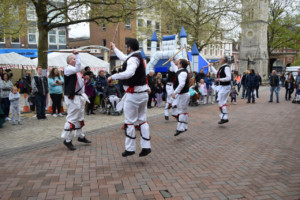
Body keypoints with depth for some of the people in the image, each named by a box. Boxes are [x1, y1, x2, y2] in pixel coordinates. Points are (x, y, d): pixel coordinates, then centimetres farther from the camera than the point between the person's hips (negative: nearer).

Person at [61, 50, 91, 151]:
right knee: (72, 118, -8)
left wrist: (83, 96, 15)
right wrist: (77, 54, -25)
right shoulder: (67, 68, -11)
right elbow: (77, 68, -29)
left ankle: (80, 136, 31)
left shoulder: (76, 70, 17)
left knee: (80, 118, 18)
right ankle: (67, 140, 1)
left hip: (80, 96, 10)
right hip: (72, 98, -10)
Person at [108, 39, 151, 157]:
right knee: (142, 120, 12)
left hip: (133, 94, -9)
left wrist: (113, 77, -26)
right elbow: (124, 57, 33)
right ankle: (146, 147, 15)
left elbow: (129, 73, -36)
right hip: (143, 93, 9)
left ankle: (130, 149, 11)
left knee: (130, 122, 2)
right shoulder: (138, 56, 13)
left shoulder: (133, 58, -17)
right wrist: (114, 48, 46)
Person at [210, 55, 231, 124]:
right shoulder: (221, 67, 13)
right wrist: (211, 67, 39)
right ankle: (223, 117, 20)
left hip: (225, 87, -10)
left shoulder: (226, 67, -16)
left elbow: (229, 78, -25)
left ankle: (225, 118, -2)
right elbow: (217, 73, 32)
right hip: (221, 86, 10)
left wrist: (219, 79, -28)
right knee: (221, 102, 12)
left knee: (222, 103, -9)